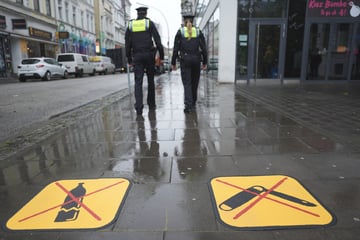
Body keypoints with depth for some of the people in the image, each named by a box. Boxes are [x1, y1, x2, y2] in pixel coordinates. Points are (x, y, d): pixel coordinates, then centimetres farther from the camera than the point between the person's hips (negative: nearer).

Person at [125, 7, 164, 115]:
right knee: (150, 80, 12)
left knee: (138, 81, -2)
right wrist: (161, 56, -1)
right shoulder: (150, 23, 3)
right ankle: (151, 104, 20)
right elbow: (158, 41, -5)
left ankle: (139, 107, -14)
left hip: (137, 56, 1)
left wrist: (129, 60, 12)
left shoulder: (130, 25, 9)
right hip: (149, 55, -1)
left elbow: (127, 44, 7)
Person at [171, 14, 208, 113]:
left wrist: (173, 63, 3)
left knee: (187, 83, -2)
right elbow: (203, 48, 3)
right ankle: (193, 103, 26)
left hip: (184, 60, -2)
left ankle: (188, 105, -15)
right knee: (194, 82, 14)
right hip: (196, 59, 2)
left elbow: (176, 49, -1)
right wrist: (204, 62, 7)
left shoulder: (180, 32, 2)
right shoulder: (198, 32, 6)